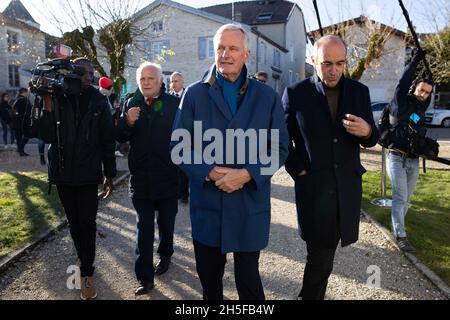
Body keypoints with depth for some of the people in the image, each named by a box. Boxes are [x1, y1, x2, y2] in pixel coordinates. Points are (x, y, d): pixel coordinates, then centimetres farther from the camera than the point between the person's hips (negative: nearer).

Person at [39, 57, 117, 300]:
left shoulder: (98, 102, -2)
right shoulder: (58, 98, -1)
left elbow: (107, 140, 2)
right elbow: (47, 137, -7)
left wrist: (109, 174, 2)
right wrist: (48, 108, -21)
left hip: (89, 173, -1)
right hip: (63, 172, 2)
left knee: (87, 224, -1)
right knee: (74, 223, 12)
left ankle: (87, 275, 9)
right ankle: (84, 261, 31)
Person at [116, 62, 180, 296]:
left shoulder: (175, 104, -7)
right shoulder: (131, 104, 3)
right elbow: (120, 138, 3)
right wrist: (127, 122, -17)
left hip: (168, 178, -2)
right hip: (140, 178, 2)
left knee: (166, 224, 17)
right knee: (144, 229, 7)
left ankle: (165, 256, 43)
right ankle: (145, 278, 14)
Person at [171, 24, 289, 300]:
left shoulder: (268, 97, 3)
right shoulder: (194, 94, 1)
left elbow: (280, 148, 1)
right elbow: (179, 146, 0)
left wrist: (247, 174, -15)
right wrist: (210, 172, -15)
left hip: (250, 204, 0)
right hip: (207, 203, 1)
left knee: (248, 278, 12)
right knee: (209, 278, 17)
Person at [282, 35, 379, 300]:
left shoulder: (359, 91, 3)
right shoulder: (295, 93, -6)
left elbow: (371, 140, 4)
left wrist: (367, 131, -19)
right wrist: (298, 170, -8)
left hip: (348, 185, 4)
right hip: (313, 186, -3)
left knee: (323, 252, 17)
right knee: (321, 257, 1)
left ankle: (312, 292, 42)